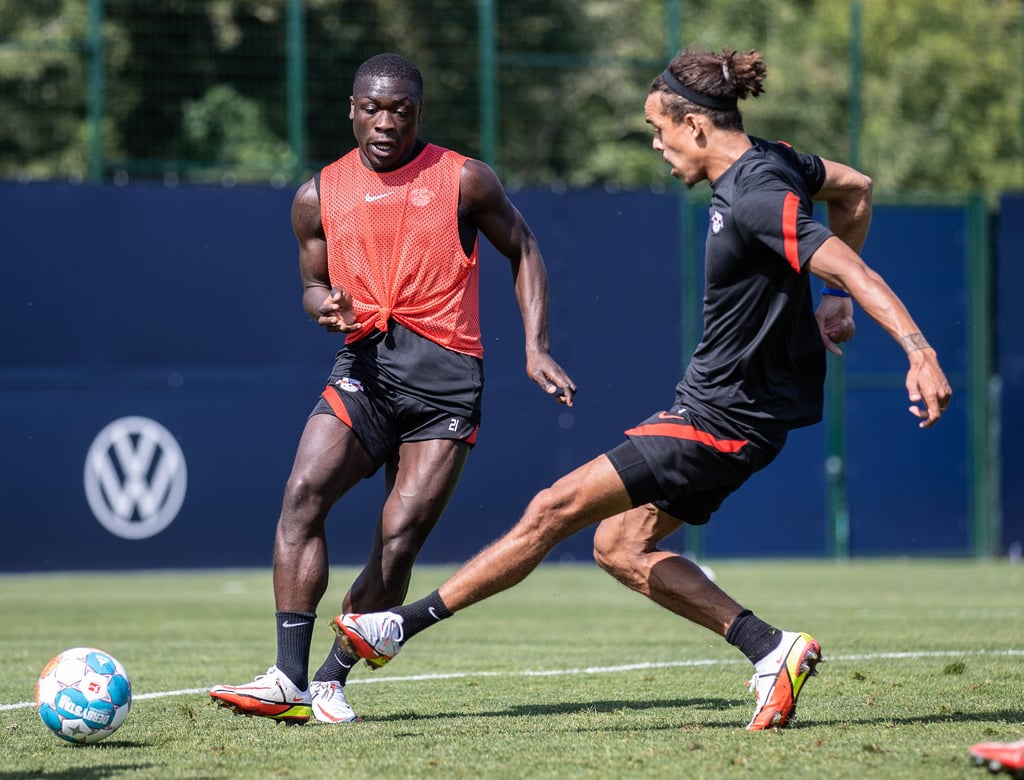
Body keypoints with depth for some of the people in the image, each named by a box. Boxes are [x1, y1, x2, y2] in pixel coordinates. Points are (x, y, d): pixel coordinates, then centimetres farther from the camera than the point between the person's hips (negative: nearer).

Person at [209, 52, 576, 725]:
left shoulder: (464, 181, 3)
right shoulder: (319, 197, 10)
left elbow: (523, 251, 13)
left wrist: (536, 348, 3)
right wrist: (325, 306, -4)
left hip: (446, 376, -2)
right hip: (365, 366, 2)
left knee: (400, 537, -9)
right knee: (305, 491, -21)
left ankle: (333, 679, 6)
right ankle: (289, 679, -23)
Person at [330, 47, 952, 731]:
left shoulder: (755, 197, -23)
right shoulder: (771, 163, 6)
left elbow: (850, 266, -30)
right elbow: (856, 187, 22)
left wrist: (921, 351, -38)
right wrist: (833, 299, 19)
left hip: (722, 421, -11)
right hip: (713, 403, 11)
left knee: (556, 509, -8)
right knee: (619, 546, 13)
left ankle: (402, 625, -2)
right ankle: (774, 650, 7)